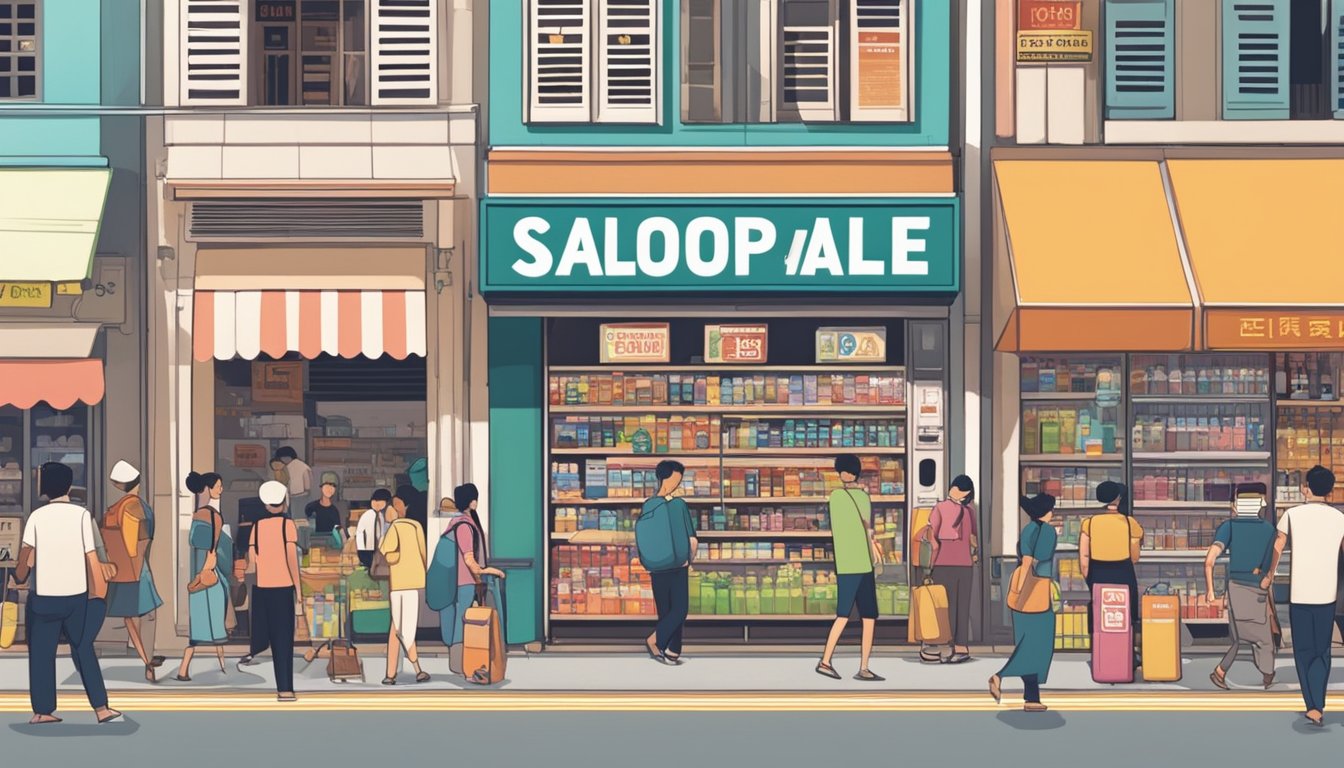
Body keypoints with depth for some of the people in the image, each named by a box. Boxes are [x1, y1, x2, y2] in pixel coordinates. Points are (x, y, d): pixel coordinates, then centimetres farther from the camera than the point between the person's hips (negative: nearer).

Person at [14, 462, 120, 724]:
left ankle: (43, 711, 8)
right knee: (84, 651, 10)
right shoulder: (81, 514, -3)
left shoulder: (37, 516, -3)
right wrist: (100, 585, 5)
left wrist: (21, 575, 5)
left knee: (41, 653, 8)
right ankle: (101, 708, 7)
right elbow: (90, 554, -4)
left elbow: (27, 551, -13)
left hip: (44, 596, -1)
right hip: (76, 594, 1)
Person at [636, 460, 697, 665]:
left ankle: (671, 652, 12)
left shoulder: (648, 506, 0)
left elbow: (639, 542, 2)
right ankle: (655, 640, -9)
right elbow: (693, 541, -12)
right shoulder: (680, 505, -10)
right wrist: (689, 560, 2)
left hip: (656, 569, 4)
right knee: (680, 609, 3)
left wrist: (648, 564, 12)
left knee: (665, 611, 11)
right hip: (678, 567, -4)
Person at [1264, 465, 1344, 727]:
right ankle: (1317, 706, -5)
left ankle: (1314, 706, 2)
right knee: (1322, 652, 10)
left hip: (1299, 594, -1)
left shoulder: (1293, 515, -3)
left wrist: (1268, 577, 16)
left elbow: (1277, 550, 0)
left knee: (1304, 652, 8)